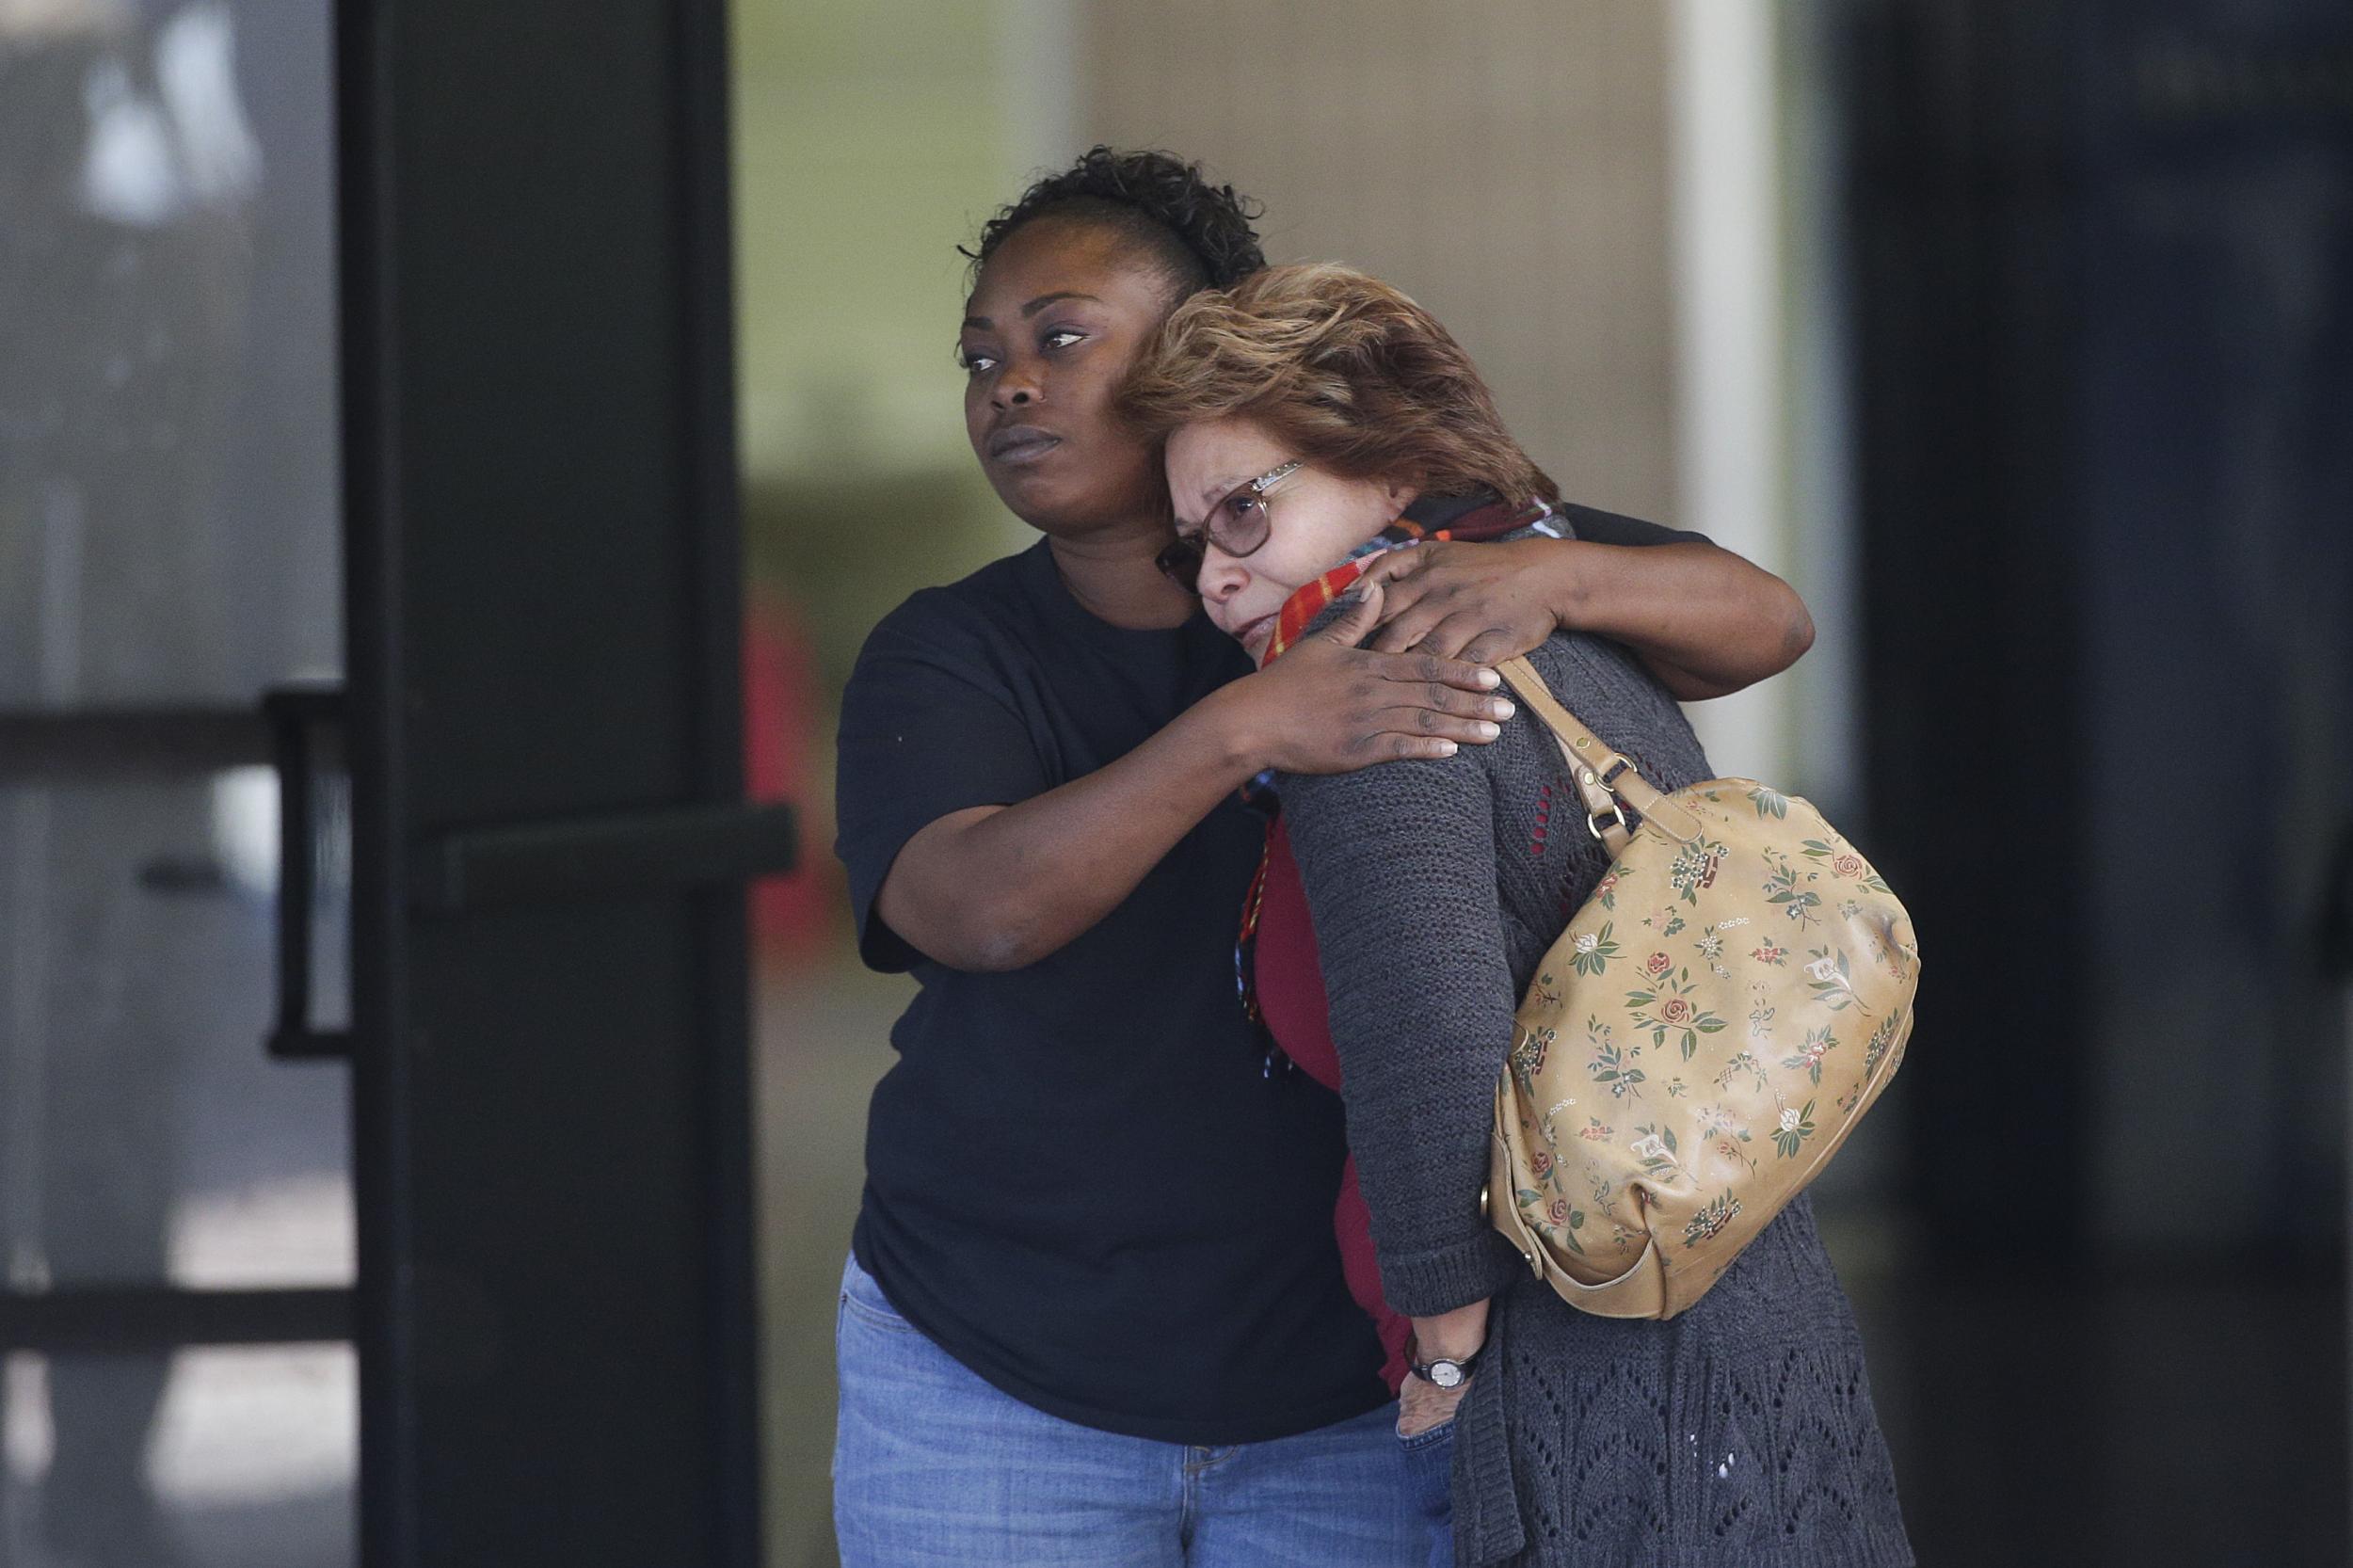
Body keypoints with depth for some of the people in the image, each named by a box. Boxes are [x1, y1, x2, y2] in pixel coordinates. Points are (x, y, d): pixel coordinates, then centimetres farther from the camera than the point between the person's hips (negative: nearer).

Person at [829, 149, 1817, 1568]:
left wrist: (1547, 579, -30)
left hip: (1348, 1395, 0)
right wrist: (1246, 729, -41)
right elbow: (975, 908, -27)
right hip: (1002, 1385, 0)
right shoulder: (944, 661, -7)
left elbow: (1765, 621, -10)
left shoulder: (1398, 582, -4)